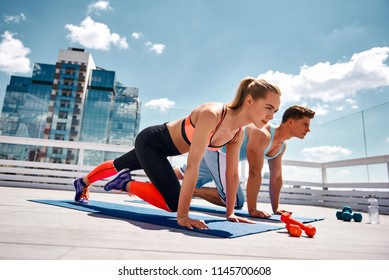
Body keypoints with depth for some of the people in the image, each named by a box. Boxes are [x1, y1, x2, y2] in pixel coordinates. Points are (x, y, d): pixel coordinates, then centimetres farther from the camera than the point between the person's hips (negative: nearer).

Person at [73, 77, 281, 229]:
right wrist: (183, 215, -37)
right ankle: (125, 183, 6)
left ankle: (83, 183, 55)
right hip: (150, 141, -7)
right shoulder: (211, 114, -37)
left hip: (162, 146, 8)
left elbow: (233, 174, -6)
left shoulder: (238, 132, -12)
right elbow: (192, 165, -40)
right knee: (173, 202, -17)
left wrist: (230, 212, -5)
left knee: (119, 166, 28)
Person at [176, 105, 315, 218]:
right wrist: (252, 210, -32)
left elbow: (276, 177, 5)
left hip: (222, 153, 9)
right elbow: (254, 172, -35)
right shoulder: (262, 134, -32)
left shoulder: (281, 146, -2)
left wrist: (276, 208, 5)